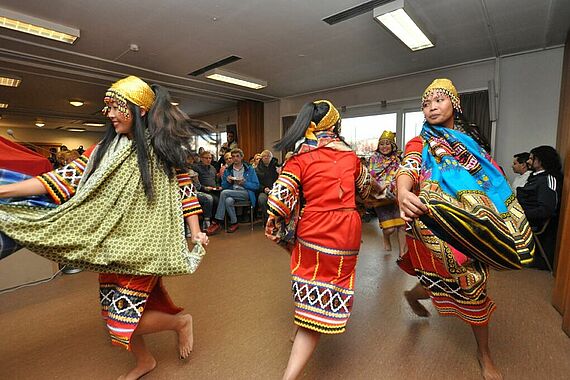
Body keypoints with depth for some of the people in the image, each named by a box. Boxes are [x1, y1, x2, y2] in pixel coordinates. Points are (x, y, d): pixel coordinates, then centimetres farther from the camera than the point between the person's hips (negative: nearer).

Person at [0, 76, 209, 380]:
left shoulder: (163, 148, -6)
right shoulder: (103, 150, 7)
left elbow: (184, 189, -3)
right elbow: (64, 179, 5)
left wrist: (195, 232, -7)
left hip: (144, 245, -6)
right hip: (112, 244, 6)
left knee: (123, 318, -4)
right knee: (116, 311, 16)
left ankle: (181, 321, 23)